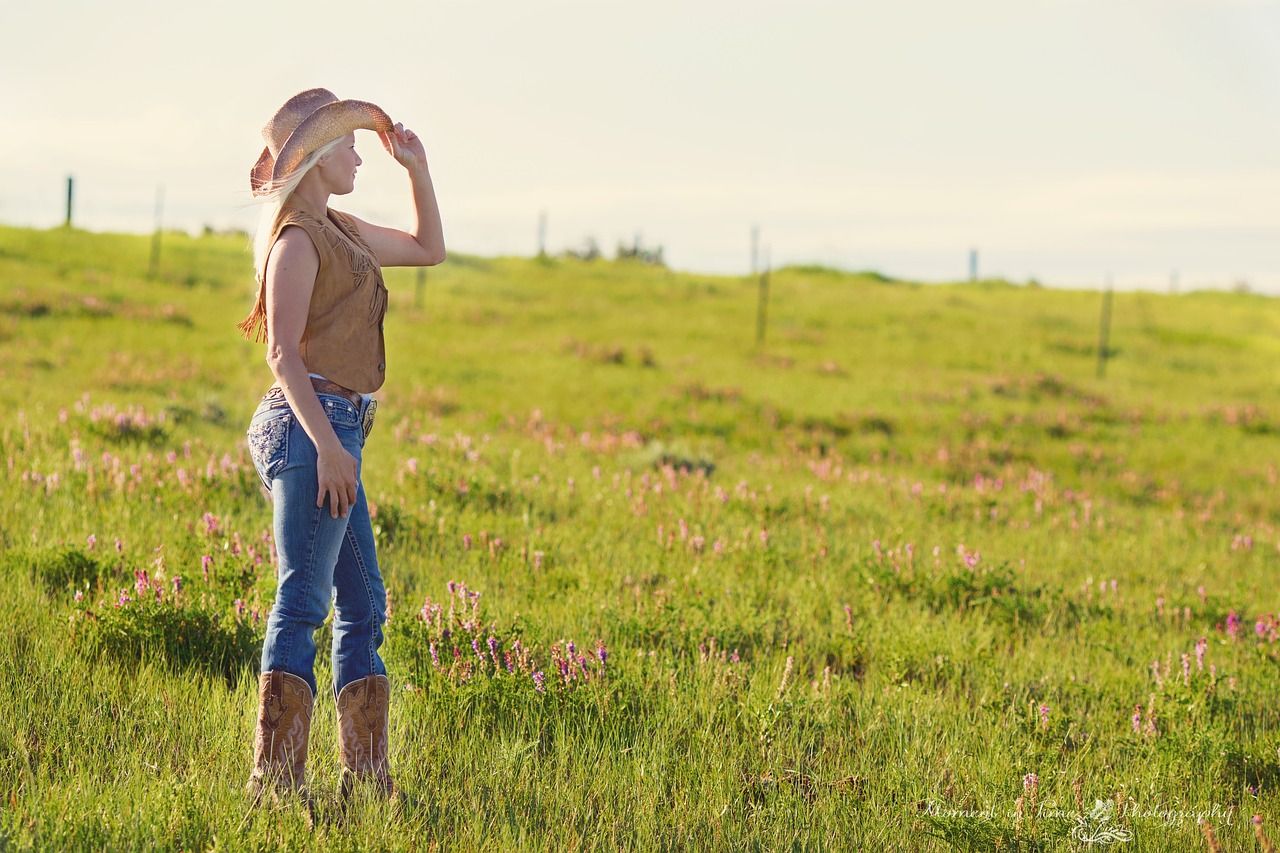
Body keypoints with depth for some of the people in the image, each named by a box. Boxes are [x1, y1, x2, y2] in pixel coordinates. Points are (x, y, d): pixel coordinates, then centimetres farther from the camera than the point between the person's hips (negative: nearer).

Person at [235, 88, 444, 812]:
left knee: (364, 605, 12)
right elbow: (284, 353, -17)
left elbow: (429, 249, 31)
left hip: (333, 432, 10)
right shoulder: (298, 241, -9)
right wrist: (328, 444, -24)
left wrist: (419, 168, 21)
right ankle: (276, 781, -13)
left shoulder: (338, 231, 19)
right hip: (314, 425, -10)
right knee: (303, 602, -12)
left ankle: (368, 780, 15)